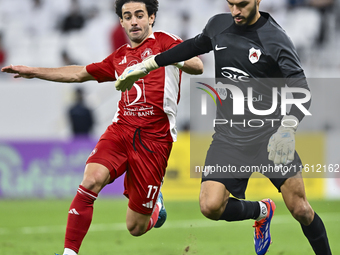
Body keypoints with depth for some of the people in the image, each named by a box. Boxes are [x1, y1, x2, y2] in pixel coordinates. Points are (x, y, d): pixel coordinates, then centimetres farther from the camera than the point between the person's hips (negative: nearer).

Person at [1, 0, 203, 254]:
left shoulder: (163, 42, 3)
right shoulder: (119, 57, 19)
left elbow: (198, 67, -11)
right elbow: (80, 73, 30)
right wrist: (34, 71, 30)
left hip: (154, 138, -4)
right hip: (121, 128, 4)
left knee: (135, 228, -1)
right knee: (91, 179, -27)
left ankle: (155, 206, 37)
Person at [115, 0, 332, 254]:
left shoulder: (275, 39, -12)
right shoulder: (218, 25, 5)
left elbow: (301, 90, -17)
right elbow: (194, 46, 26)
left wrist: (288, 128, -36)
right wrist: (148, 65, 29)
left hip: (271, 135, -4)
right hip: (229, 136, 4)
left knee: (300, 209, -7)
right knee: (211, 206, -13)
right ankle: (261, 211, 18)